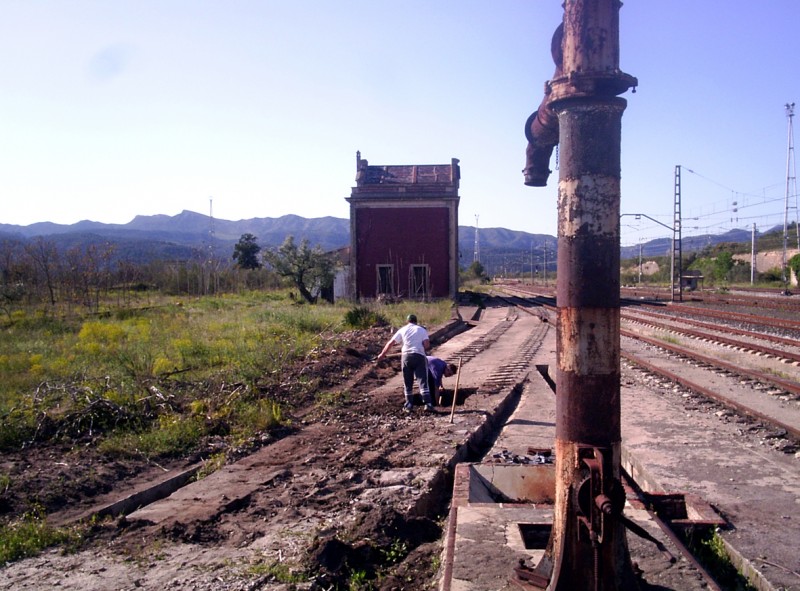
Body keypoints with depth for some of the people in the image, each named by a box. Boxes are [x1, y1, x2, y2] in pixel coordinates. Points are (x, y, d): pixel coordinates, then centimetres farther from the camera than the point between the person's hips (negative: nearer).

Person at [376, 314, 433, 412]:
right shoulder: (422, 330, 11)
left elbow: (390, 343, 11)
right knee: (423, 381, -3)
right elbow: (427, 345, -2)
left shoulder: (402, 330, 14)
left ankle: (409, 405, 13)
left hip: (406, 356, 1)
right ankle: (428, 404, -12)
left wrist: (382, 354, 20)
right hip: (420, 356, -1)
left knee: (407, 382, 11)